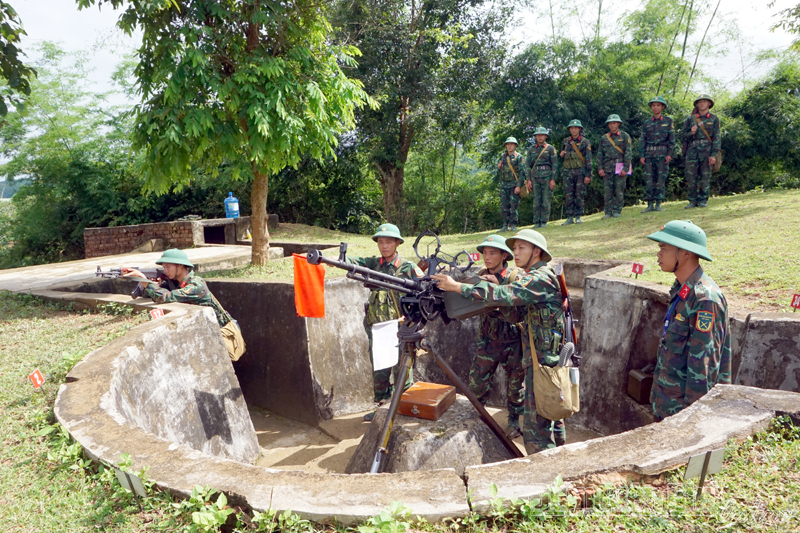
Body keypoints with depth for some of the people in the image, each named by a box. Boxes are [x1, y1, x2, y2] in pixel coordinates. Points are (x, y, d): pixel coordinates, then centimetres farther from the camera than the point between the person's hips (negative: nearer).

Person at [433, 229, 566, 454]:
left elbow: (505, 295, -28)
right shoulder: (535, 278, 16)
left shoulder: (541, 278, -16)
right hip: (551, 359, 11)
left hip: (543, 360, -11)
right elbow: (516, 314, 15)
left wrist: (457, 286, -27)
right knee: (552, 415, 20)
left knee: (535, 424, -7)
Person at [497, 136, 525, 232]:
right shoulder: (503, 156, 14)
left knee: (513, 205, -6)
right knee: (504, 205, 1)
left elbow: (522, 172, -7)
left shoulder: (518, 157, -1)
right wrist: (498, 167, 0)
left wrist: (519, 186, -14)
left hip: (514, 184, -5)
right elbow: (499, 172, 24)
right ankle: (505, 225, 7)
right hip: (504, 185, 5)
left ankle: (513, 225, 0)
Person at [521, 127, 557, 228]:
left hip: (547, 177, -2)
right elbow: (527, 165, 12)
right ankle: (537, 222, 5)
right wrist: (529, 179, 3)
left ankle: (544, 222, 1)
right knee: (536, 201, 1)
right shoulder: (531, 149, 13)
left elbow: (554, 164, 1)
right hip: (535, 178, 3)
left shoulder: (550, 148, 5)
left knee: (546, 201, -4)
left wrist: (553, 179, -7)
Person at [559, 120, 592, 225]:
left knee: (579, 195, -2)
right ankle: (570, 217, 4)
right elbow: (562, 154, 28)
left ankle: (578, 217, 5)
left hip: (580, 171, -3)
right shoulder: (566, 141, 14)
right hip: (567, 172, 3)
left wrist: (588, 175, -8)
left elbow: (588, 159, -1)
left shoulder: (585, 142, 3)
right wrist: (561, 154, 2)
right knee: (568, 195, 0)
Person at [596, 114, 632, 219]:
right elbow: (600, 154, 13)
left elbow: (628, 153, 0)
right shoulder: (604, 138, 15)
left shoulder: (624, 136, 7)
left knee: (619, 190, -5)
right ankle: (608, 212, 3)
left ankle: (617, 211, 2)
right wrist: (600, 168, 1)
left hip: (620, 166, -2)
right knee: (608, 191, -1)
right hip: (607, 168, 3)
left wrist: (625, 168, -10)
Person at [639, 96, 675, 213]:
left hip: (662, 153, -2)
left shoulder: (668, 121, 8)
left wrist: (669, 154, -7)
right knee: (649, 179, -3)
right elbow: (642, 140, 11)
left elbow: (672, 139, 4)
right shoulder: (646, 123, 13)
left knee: (661, 179, -3)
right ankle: (650, 204, 1)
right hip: (649, 153, 2)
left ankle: (658, 203, 2)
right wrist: (641, 155, 1)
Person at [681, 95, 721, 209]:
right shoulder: (691, 119, 13)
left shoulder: (714, 119, 8)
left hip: (707, 151, -1)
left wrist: (714, 154, -7)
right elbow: (682, 134, 14)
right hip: (692, 151, 1)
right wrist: (691, 133, -8)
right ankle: (693, 201, 5)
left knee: (705, 177, -1)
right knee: (691, 177, -2)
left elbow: (716, 138, 3)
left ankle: (703, 200, 6)